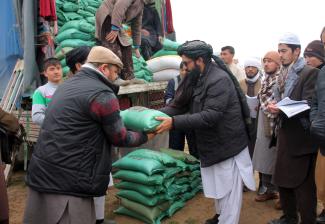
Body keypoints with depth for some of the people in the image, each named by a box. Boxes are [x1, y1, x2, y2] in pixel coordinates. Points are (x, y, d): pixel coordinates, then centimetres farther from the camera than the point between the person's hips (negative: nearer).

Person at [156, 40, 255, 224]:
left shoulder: (220, 80, -23)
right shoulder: (197, 79, 5)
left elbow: (210, 116, -32)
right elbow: (179, 105, 2)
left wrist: (174, 122, -35)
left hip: (228, 145, -9)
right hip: (213, 144, 9)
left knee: (229, 190, 4)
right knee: (218, 186, 23)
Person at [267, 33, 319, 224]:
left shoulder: (310, 72, -11)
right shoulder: (284, 74, 12)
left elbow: (309, 106, -17)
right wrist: (275, 106, -6)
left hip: (301, 137, -8)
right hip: (285, 134, 8)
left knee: (303, 183, 2)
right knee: (282, 178, 16)